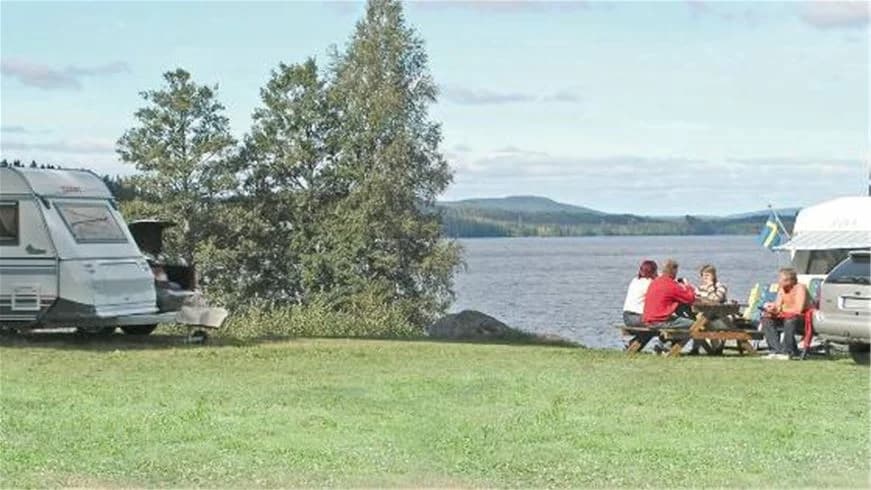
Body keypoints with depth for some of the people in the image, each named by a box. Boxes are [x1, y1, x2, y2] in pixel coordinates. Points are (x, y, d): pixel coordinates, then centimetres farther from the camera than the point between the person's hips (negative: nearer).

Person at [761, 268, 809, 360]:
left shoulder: (800, 288, -16)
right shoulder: (782, 290, 6)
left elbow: (798, 310, -27)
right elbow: (777, 307, 1)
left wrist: (781, 311, -27)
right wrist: (771, 308, -22)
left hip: (804, 320, -8)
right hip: (786, 319, 8)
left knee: (790, 320, -39)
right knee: (766, 320, -9)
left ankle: (787, 352, -30)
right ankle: (776, 350, -17)